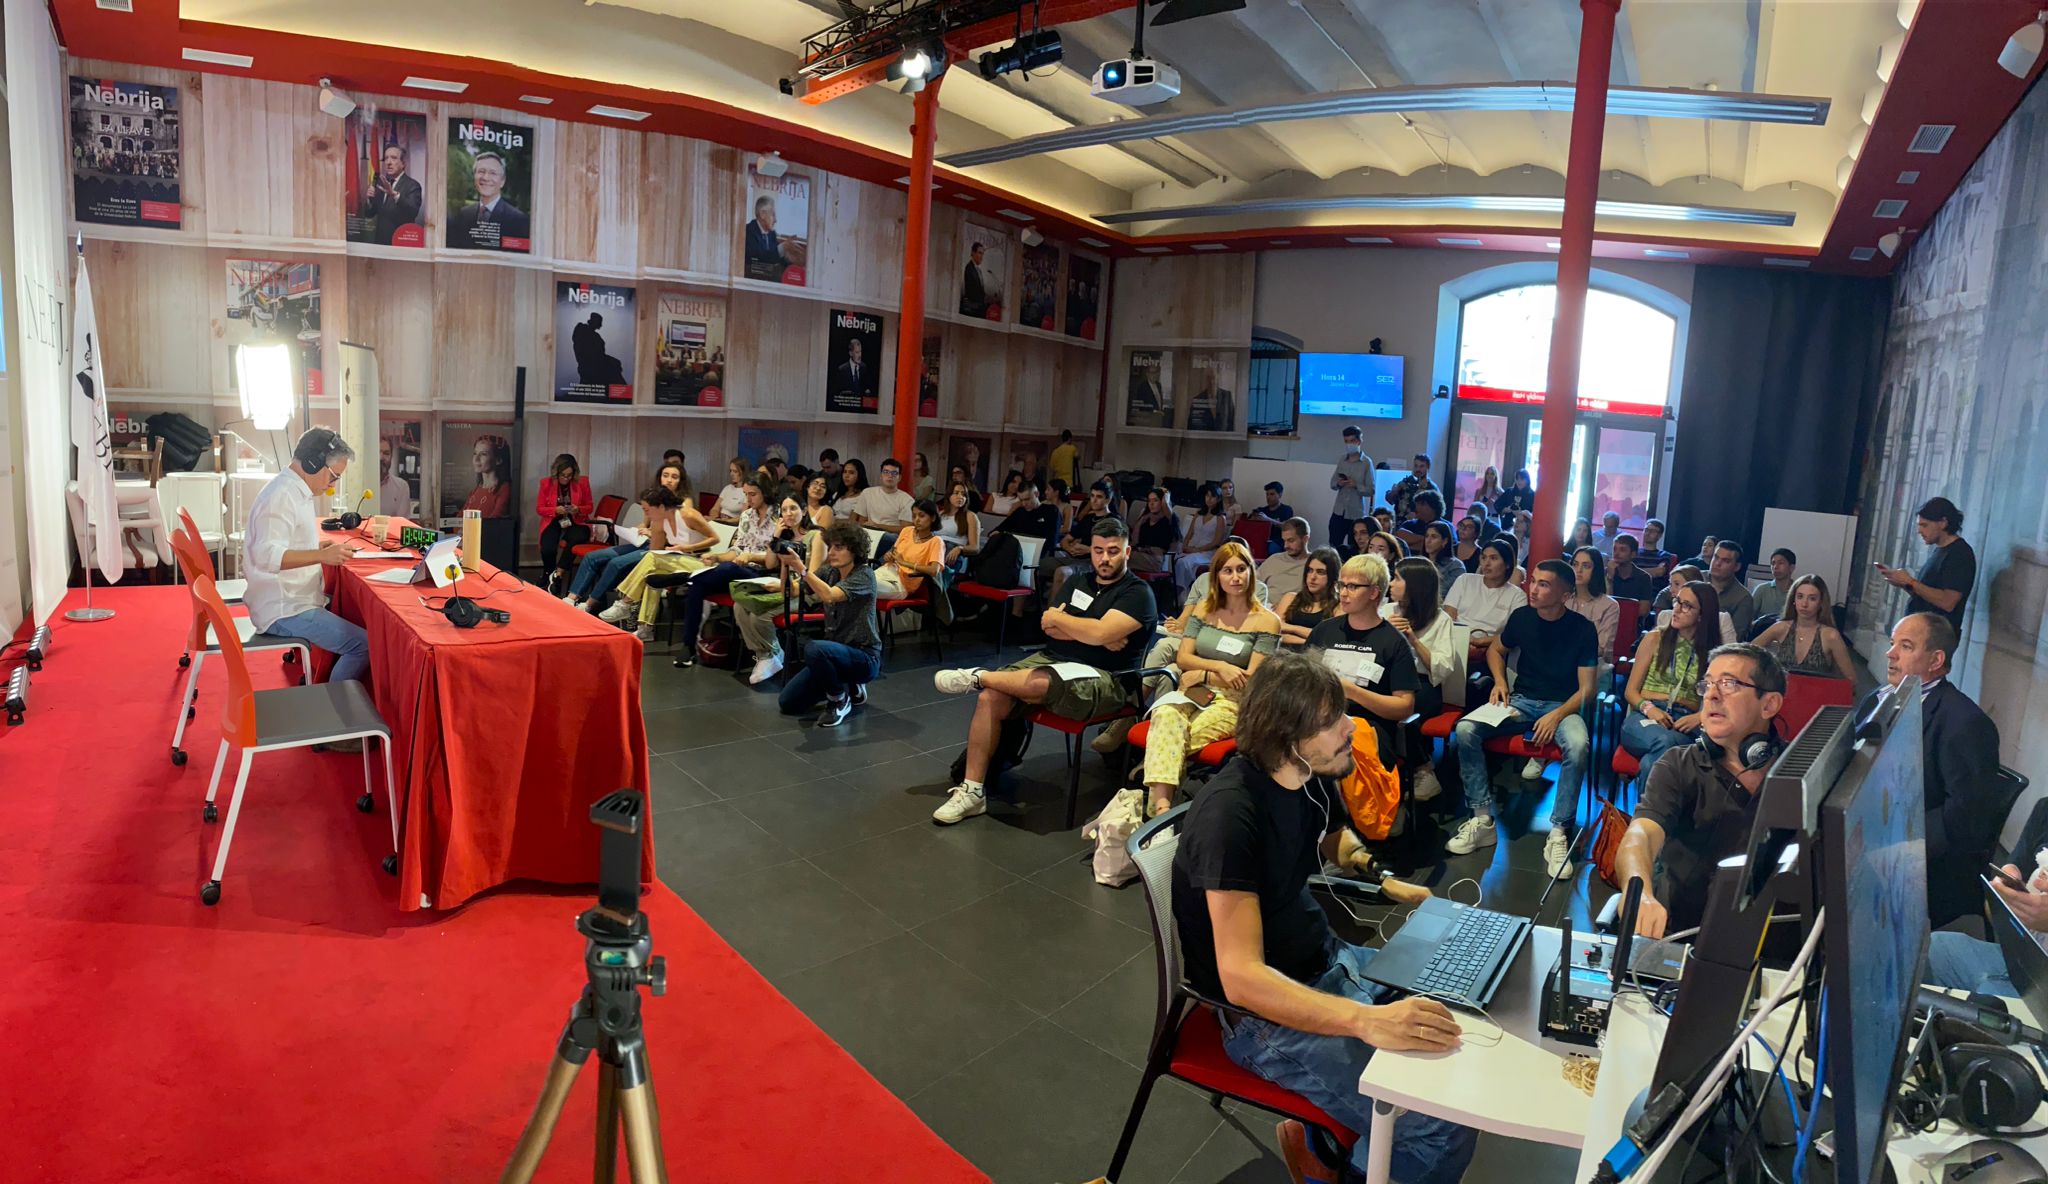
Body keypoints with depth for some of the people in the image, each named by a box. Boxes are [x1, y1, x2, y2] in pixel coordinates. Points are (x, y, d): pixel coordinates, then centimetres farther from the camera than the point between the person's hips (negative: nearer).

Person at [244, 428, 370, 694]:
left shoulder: (297, 492, 13)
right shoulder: (281, 496, -19)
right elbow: (266, 555, -29)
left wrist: (324, 548, 12)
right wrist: (323, 555, -34)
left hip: (294, 599, 11)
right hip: (284, 611, -11)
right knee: (364, 645, -18)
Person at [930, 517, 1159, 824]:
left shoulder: (1138, 593, -3)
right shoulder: (1078, 583, 19)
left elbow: (1100, 633, -19)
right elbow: (1048, 626, 5)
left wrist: (1057, 618, -4)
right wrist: (1092, 634, -9)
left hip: (1102, 678, -6)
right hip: (1052, 660, 7)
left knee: (1041, 683, -37)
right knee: (990, 698, -17)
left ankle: (977, 678, -8)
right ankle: (971, 791, -11)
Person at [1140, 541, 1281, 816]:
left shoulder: (1267, 621, 3)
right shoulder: (1204, 610, 16)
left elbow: (1252, 680, -3)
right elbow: (1182, 658, 8)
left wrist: (1201, 675, -3)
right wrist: (1220, 667, -9)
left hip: (1233, 702, -2)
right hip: (1193, 694, 3)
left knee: (1185, 737, -34)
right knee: (1166, 716, -35)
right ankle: (1161, 801, -48)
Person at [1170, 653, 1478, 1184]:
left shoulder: (1313, 777, -2)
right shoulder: (1230, 814, -27)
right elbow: (1241, 976, -32)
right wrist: (1367, 1021, -42)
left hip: (1329, 962, 9)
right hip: (1265, 1010, -9)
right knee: (1446, 1131, -18)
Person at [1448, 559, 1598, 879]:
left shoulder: (1582, 629, -8)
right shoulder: (1522, 616, 0)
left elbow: (1586, 689, -8)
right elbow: (1495, 649, 20)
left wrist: (1557, 715, -25)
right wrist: (1500, 682, 2)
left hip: (1563, 705, -3)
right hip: (1521, 700, 3)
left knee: (1578, 745, -38)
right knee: (1465, 729, -23)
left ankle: (1558, 834, -26)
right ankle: (1483, 820, -17)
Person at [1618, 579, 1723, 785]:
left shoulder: (1714, 652, 13)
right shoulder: (1655, 639, 13)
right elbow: (1630, 691, 12)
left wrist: (1699, 717, -12)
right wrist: (1648, 708, -9)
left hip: (1687, 725, 0)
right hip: (1645, 717, 1)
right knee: (1664, 741, -39)